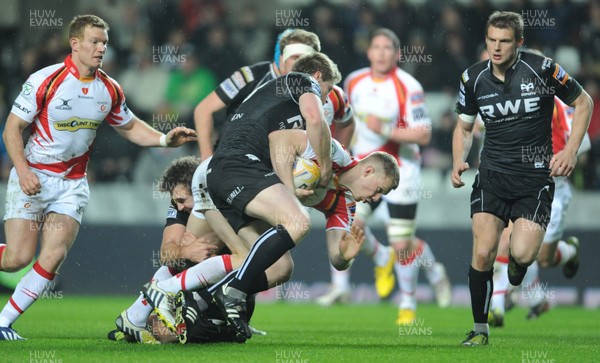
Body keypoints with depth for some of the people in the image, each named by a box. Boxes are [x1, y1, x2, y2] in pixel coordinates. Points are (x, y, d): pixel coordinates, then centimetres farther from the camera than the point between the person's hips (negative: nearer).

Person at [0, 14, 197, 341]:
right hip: (33, 176, -4)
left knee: (54, 255, -12)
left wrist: (165, 140, -1)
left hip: (73, 183, 4)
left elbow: (130, 127, 16)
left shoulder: (110, 90, 0)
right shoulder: (45, 80, -13)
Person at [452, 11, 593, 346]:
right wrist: (458, 162, -3)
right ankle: (480, 329, 5)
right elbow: (464, 126, 15)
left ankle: (519, 262, 24)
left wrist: (571, 151, -6)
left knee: (522, 254, -17)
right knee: (483, 252, -12)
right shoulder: (474, 78, 0)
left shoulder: (542, 69, -9)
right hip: (493, 175, 2)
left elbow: (583, 103, 3)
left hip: (535, 176, -2)